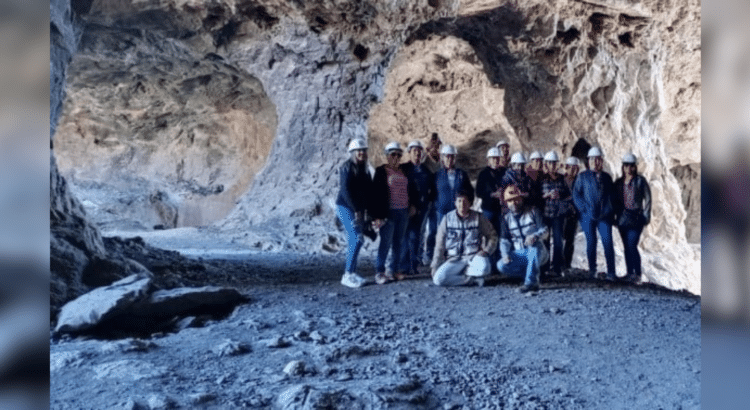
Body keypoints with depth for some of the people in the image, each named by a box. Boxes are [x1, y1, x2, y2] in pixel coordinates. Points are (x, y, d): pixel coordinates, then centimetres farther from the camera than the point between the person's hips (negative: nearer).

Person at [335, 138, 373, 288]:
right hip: (346, 207, -7)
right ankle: (348, 275, -9)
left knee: (354, 241, 7)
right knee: (357, 239, -14)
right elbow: (345, 191, -17)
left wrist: (366, 209, 3)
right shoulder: (347, 168, -10)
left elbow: (369, 191, 14)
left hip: (359, 209, 7)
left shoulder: (364, 169, 14)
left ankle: (352, 274, 12)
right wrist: (356, 210, -18)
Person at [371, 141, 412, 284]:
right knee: (386, 242, -6)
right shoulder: (381, 171, -3)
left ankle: (393, 269, 18)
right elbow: (376, 193, -8)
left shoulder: (403, 171, 14)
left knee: (398, 242, 8)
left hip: (403, 212, 6)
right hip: (388, 212, -6)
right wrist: (377, 215, -14)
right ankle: (379, 272, 0)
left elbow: (409, 190, 21)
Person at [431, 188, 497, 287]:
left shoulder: (478, 218, 2)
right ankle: (472, 279, -11)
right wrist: (435, 266, -1)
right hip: (453, 259, 1)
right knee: (438, 279, -27)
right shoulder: (448, 219, 3)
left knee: (484, 269, -37)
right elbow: (440, 245, 5)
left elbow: (493, 235, 12)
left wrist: (485, 251, -7)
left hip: (473, 256, -1)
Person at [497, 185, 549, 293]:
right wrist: (505, 254, -11)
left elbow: (544, 230, -5)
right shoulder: (507, 218, 11)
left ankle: (530, 281, -37)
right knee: (501, 266, -24)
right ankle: (535, 275, -13)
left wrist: (535, 236, -29)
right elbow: (504, 239, 9)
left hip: (537, 252, -3)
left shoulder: (532, 212, 3)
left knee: (534, 246, -40)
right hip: (519, 254, 3)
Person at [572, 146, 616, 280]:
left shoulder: (607, 177, 14)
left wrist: (611, 213, 8)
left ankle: (611, 273, -5)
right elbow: (576, 194, 4)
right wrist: (583, 209, -8)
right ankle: (592, 269, 18)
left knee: (608, 242, -7)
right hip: (588, 216, -1)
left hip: (604, 216, 1)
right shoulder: (582, 176, 8)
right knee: (591, 242, 4)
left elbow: (612, 195, 17)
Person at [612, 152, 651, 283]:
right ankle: (629, 272, 15)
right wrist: (614, 215, 10)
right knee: (626, 247, 9)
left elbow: (647, 198, -1)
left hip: (636, 217, -5)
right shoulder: (618, 182, 13)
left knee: (632, 246, -13)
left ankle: (637, 274, -5)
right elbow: (615, 200, 17)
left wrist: (646, 216, -6)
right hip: (622, 218, 6)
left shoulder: (640, 181, -1)